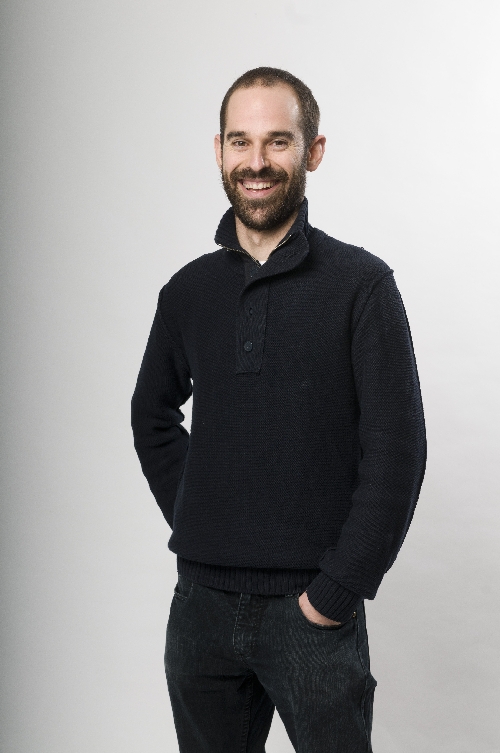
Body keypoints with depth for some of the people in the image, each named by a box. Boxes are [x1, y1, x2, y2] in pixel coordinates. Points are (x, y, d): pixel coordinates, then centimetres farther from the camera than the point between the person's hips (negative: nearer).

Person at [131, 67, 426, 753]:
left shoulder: (360, 284, -6)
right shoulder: (189, 290, 6)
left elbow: (397, 452, -9)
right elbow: (152, 416, 19)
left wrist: (338, 590, -12)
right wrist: (192, 521, 7)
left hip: (312, 611, -4)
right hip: (201, 602, 4)